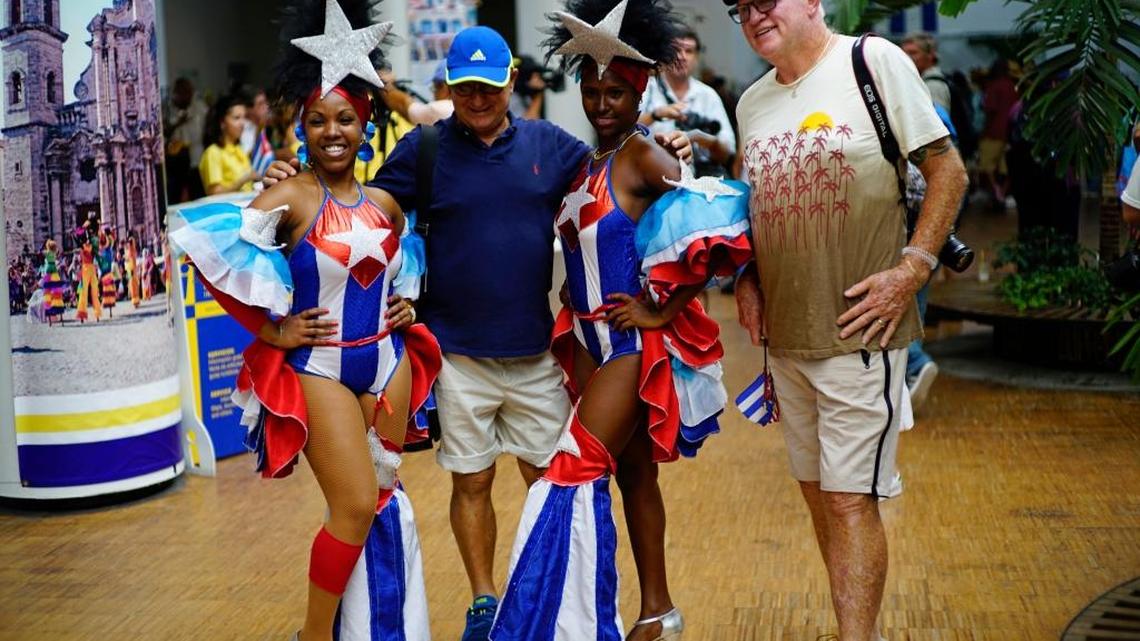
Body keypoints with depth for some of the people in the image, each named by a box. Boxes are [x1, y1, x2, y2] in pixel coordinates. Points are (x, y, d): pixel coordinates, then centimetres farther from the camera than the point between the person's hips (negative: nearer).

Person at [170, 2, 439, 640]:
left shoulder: (384, 202, 4)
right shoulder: (291, 198, -14)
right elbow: (217, 255, -22)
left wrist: (406, 303, 8)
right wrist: (272, 331, -17)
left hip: (388, 361, 6)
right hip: (319, 369, -6)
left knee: (383, 498, 13)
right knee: (357, 505, -8)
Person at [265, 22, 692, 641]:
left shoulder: (549, 144, 4)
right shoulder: (424, 147, -1)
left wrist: (661, 152, -4)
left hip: (535, 350, 2)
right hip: (457, 351, -1)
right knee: (471, 481, 9)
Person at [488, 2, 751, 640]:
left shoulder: (644, 156, -14)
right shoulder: (589, 163, 10)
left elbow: (712, 231, -24)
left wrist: (661, 311, -18)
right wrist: (575, 310, 7)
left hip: (638, 342, -8)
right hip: (595, 340, 8)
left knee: (575, 471, -10)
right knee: (634, 472, 14)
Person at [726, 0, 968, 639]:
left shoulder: (874, 61, -7)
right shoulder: (752, 102, 11)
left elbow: (948, 170, -7)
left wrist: (912, 268, -16)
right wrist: (746, 276, 6)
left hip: (860, 330, -6)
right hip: (785, 334, 7)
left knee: (850, 498, -8)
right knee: (819, 491, 14)